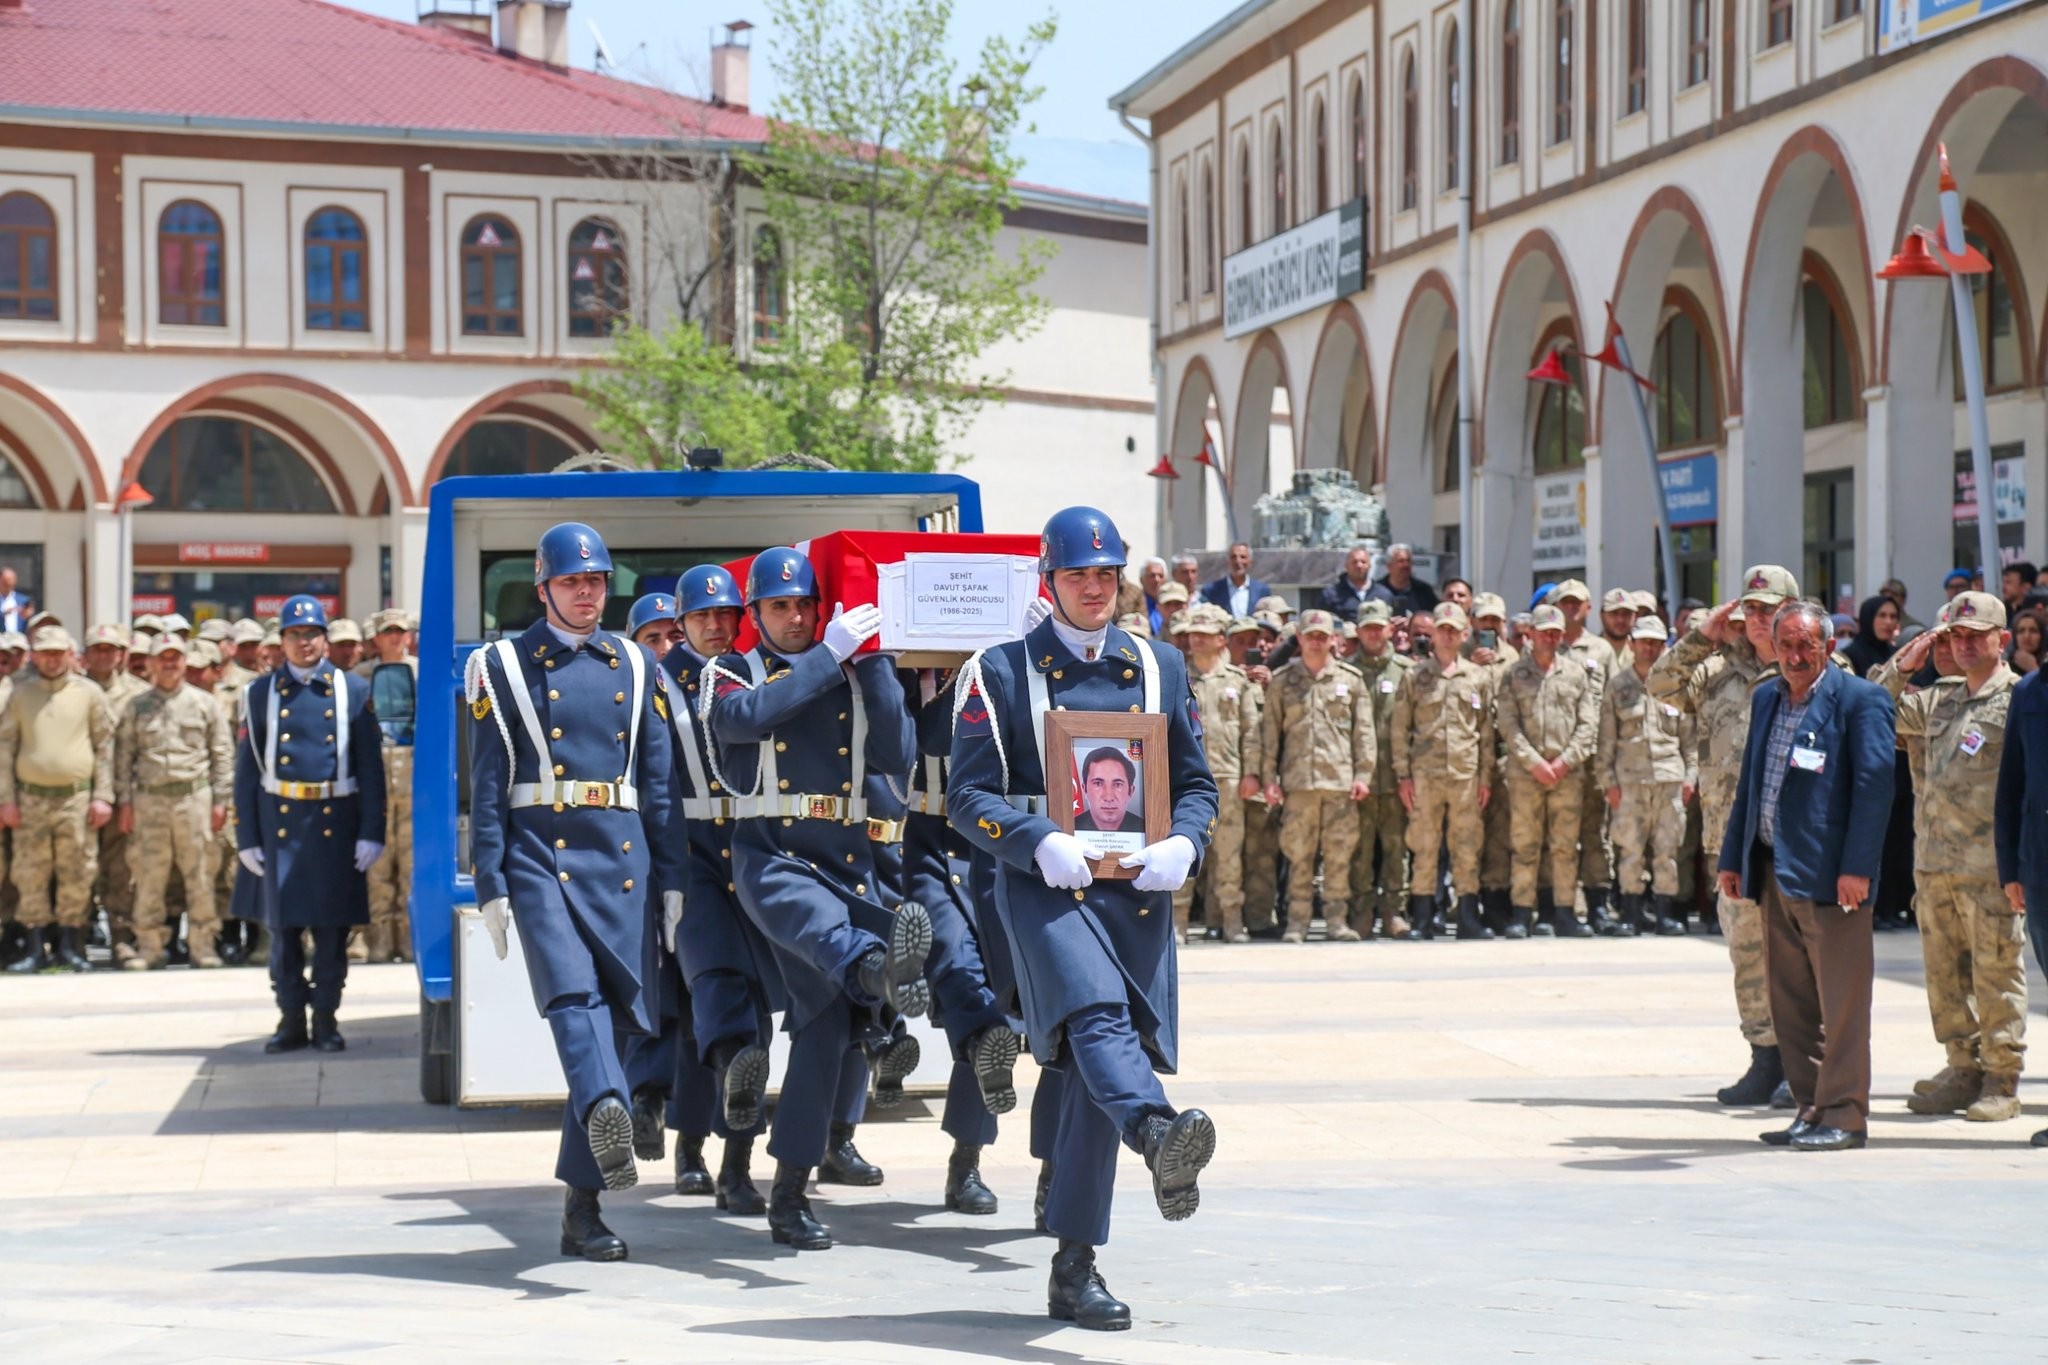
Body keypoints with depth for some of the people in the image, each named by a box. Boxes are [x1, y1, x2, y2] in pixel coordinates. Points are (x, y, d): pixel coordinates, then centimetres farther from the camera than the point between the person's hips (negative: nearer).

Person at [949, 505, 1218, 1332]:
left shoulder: (1161, 669, 15)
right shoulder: (1000, 673, 5)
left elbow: (1196, 784, 16)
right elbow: (969, 796, -1)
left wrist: (1182, 844, -6)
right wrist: (1041, 843, -18)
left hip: (1137, 889, 4)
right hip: (1043, 885, -4)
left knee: (1094, 1069, 3)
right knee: (1097, 1013, -31)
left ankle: (1074, 1266, 9)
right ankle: (1160, 1135, -60)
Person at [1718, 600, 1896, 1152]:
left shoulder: (1860, 701, -6)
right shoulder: (1765, 700, 16)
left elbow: (1874, 786, -12)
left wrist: (1856, 868, -18)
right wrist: (1732, 857, 17)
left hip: (1829, 876, -7)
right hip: (1774, 873, 7)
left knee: (1841, 1001, -2)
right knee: (1789, 1001, 10)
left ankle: (1844, 1116, 4)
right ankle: (1812, 1109, 18)